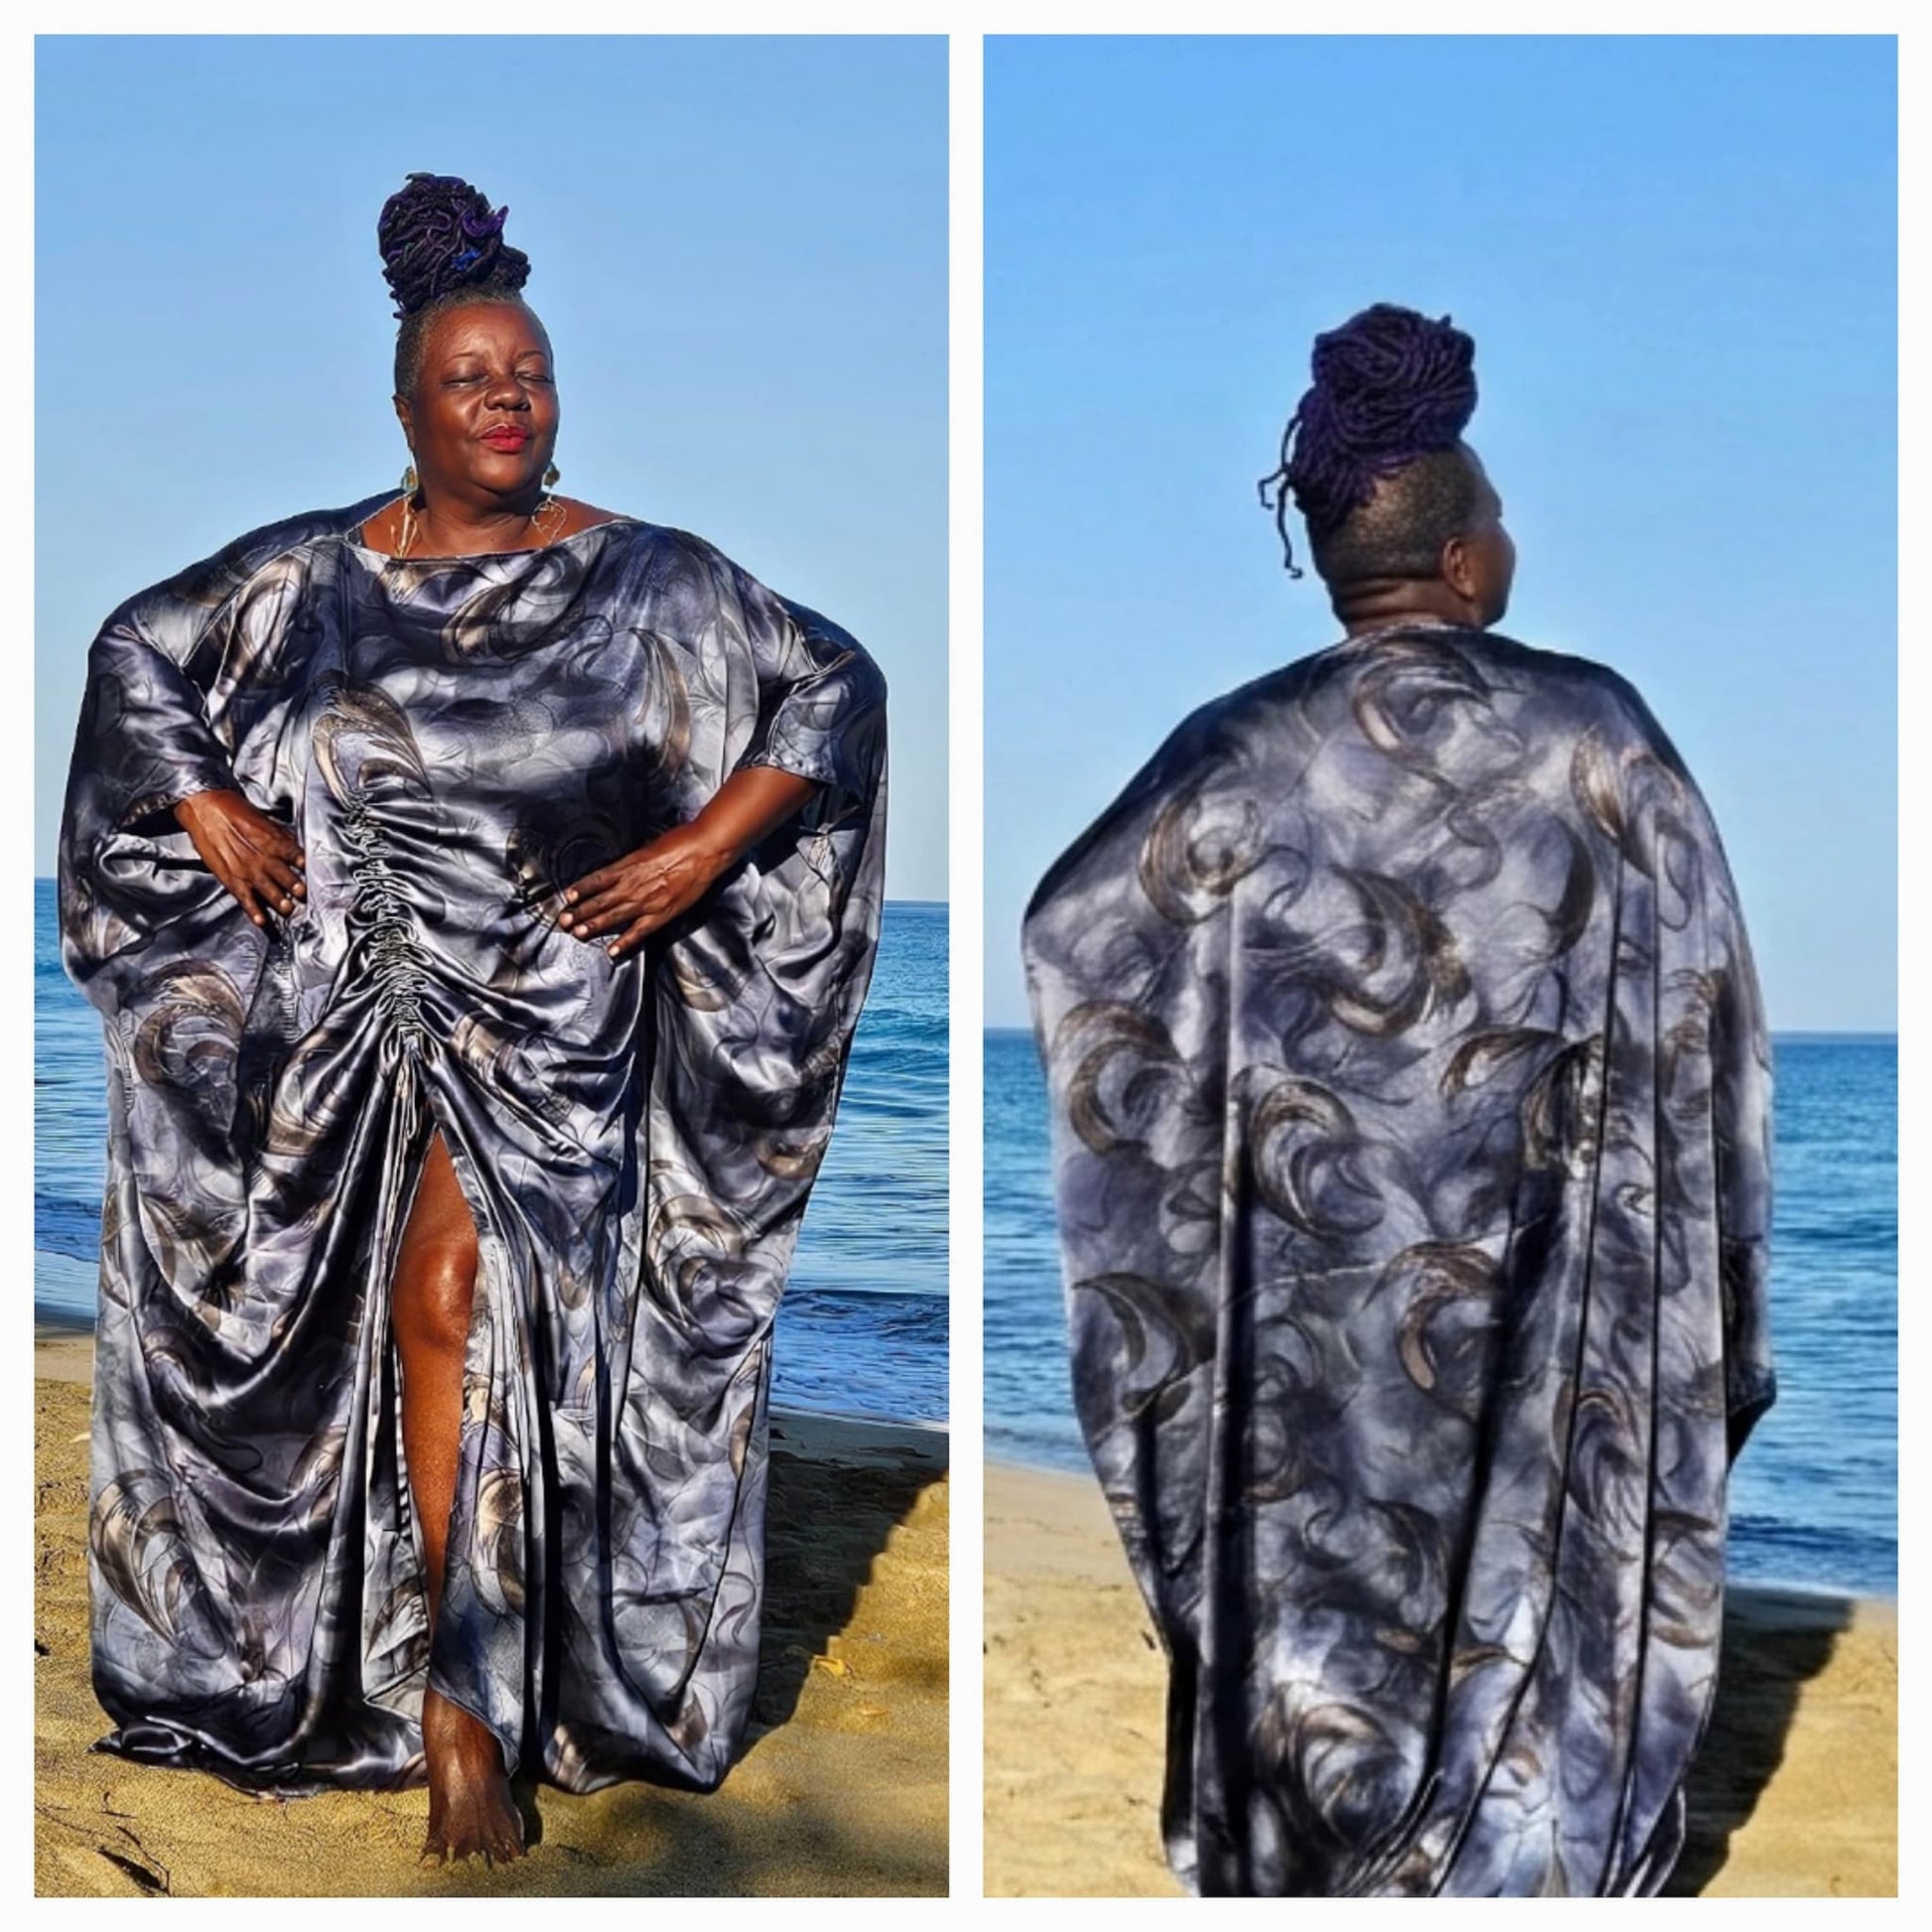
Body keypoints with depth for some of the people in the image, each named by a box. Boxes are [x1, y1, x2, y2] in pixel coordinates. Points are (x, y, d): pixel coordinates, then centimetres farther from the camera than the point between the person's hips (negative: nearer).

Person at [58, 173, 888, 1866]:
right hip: (366, 1017, 1)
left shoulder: (644, 580, -2)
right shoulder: (307, 577, 2)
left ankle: (454, 1692, 5)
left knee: (460, 1308, -6)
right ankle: (461, 1692, 17)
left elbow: (835, 686, 2)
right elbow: (133, 654, 15)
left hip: (561, 1019, -1)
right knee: (441, 1314, 3)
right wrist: (207, 809, 2)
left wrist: (708, 848, -5)